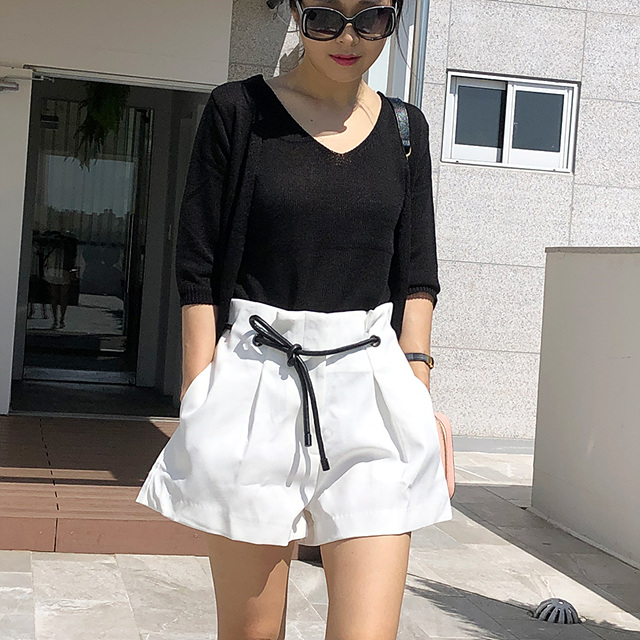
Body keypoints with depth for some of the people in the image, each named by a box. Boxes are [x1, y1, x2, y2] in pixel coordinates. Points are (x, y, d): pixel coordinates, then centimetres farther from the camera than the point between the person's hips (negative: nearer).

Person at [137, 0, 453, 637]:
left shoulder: (404, 129, 11)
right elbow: (198, 269, 0)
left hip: (370, 390, 2)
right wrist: (198, 406, -6)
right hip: (254, 388, -2)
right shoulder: (239, 109, 2)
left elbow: (416, 277, 13)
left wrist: (417, 391, 4)